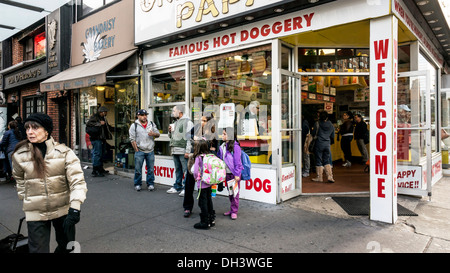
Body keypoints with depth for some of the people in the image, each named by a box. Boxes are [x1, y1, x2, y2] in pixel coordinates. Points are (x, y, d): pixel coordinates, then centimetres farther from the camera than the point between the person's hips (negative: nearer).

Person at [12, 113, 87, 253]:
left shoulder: (64, 152, -12)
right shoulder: (19, 156, -4)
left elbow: (77, 180, -17)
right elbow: (20, 180, 15)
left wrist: (75, 208, -25)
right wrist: (25, 199, 14)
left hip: (63, 209, 0)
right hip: (35, 213, 0)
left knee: (68, 247, 17)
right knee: (38, 249, 3)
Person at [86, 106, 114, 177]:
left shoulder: (104, 118, 21)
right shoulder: (94, 117, -7)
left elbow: (108, 127, 32)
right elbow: (88, 124, -21)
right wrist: (99, 124, -23)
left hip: (102, 139, 9)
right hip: (96, 139, -9)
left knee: (102, 154, 15)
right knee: (97, 154, -10)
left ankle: (100, 169, 27)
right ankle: (95, 171, -7)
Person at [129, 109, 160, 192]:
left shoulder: (152, 124, 12)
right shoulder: (134, 125, 1)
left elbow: (158, 134, 14)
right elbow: (132, 139, -2)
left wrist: (153, 134, -10)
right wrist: (136, 150, -7)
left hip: (150, 151, 3)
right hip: (139, 151, -2)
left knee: (150, 169, 6)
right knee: (138, 169, 2)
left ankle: (150, 184, 17)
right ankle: (137, 184, 16)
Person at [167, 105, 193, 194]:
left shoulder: (187, 122, -5)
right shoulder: (176, 122, 21)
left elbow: (189, 137, -12)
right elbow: (171, 136, 28)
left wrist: (187, 151, -17)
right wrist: (170, 131, 6)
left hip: (183, 151, -8)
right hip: (175, 150, 8)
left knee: (186, 170, -6)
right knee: (178, 170, 14)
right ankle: (177, 187, 21)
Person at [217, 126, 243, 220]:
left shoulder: (235, 146, -13)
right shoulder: (222, 146, 8)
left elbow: (237, 161, -14)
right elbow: (219, 158, 15)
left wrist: (237, 174, -15)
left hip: (234, 173, -7)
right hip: (227, 173, 7)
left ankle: (234, 211, 11)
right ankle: (231, 209, 25)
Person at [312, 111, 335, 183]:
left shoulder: (317, 124, -7)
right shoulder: (331, 125, 5)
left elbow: (313, 133, -4)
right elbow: (332, 136, 14)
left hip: (319, 143, -4)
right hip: (327, 144, 4)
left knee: (319, 161, 4)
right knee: (327, 161, 12)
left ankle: (319, 177, 9)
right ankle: (330, 176, 5)